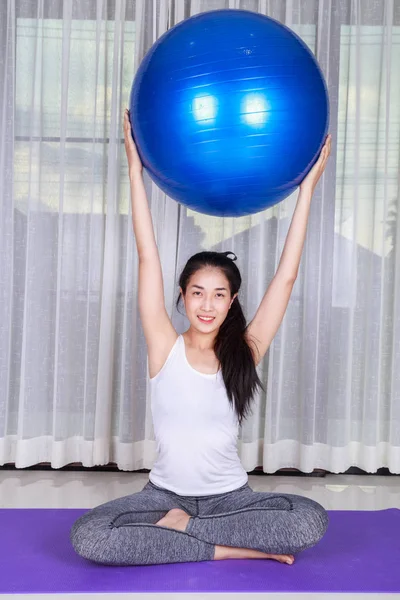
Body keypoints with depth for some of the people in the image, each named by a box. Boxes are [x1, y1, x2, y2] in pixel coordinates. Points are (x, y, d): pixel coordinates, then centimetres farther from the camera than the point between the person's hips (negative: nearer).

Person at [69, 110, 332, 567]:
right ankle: (228, 548, -17)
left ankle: (181, 527, -11)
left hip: (229, 495, 1)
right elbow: (147, 257, -13)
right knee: (87, 537, -28)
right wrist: (135, 169, -14)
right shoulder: (165, 348, -9)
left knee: (311, 520, -26)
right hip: (164, 492, 0)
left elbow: (286, 276, -10)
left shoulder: (243, 354, -7)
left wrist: (307, 188, -10)